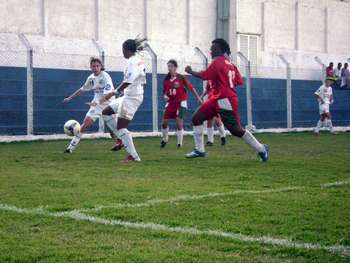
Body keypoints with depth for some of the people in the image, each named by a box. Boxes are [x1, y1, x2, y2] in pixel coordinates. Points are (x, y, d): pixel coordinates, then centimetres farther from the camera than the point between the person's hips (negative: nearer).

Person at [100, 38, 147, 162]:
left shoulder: (132, 61, -16)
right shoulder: (140, 61, 13)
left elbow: (128, 81, -26)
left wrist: (114, 93, -26)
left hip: (131, 97, -10)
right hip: (129, 95, 10)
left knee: (121, 126, -7)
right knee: (106, 112, 16)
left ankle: (134, 156, -5)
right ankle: (122, 139, 14)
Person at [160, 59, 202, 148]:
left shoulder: (181, 78, -10)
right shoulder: (166, 80, 3)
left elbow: (191, 88, -5)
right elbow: (165, 92, 14)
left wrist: (198, 98, -7)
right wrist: (165, 96, -8)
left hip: (181, 102, -4)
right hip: (170, 103, 5)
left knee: (179, 123, -11)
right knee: (164, 123, 4)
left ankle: (180, 143, 1)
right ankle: (164, 139, 29)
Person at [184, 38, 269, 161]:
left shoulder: (217, 62, -14)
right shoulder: (229, 63, 12)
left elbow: (204, 76, -19)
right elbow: (239, 81, 8)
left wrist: (190, 71, -5)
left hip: (225, 101, -10)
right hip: (217, 99, 10)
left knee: (236, 130, -3)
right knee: (197, 118, 4)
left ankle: (261, 149, 9)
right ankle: (199, 150, 7)